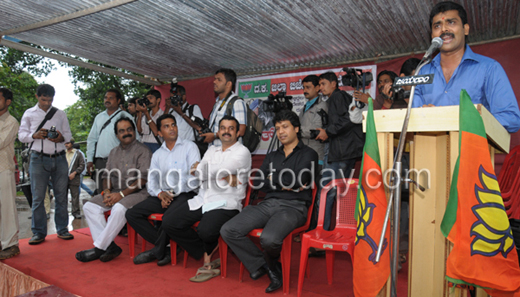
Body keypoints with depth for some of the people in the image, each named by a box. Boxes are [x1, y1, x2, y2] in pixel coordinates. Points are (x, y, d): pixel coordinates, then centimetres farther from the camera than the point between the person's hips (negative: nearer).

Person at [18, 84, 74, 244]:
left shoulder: (60, 114, 14)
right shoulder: (29, 113, 11)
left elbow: (68, 134, 13)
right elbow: (21, 134, 9)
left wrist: (61, 138, -9)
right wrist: (34, 135, -12)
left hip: (59, 158, 1)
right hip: (39, 159, -1)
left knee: (61, 195, 4)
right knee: (38, 197, 0)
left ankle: (62, 229, 14)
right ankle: (39, 232, 9)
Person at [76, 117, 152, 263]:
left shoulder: (143, 151, -5)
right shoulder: (114, 152, 18)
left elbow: (142, 179, -14)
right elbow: (107, 175, 17)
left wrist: (122, 194, -20)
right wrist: (107, 191, -4)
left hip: (137, 192, -7)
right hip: (115, 192, 7)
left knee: (119, 208, -34)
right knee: (89, 206, -11)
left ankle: (99, 248, -19)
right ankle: (109, 246, -16)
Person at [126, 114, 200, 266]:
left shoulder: (189, 147, 3)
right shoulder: (157, 154, 19)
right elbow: (151, 181, 13)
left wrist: (174, 193, -11)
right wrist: (161, 194, -9)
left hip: (184, 194, -6)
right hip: (163, 196, 6)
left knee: (168, 218, -33)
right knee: (132, 214, -10)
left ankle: (158, 252, -4)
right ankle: (165, 248, -9)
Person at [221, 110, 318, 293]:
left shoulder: (308, 154, 8)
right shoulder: (272, 157, 24)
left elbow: (298, 180, -11)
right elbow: (257, 182, 9)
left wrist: (273, 179, 2)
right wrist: (284, 184, -2)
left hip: (293, 207, -5)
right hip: (268, 204, 6)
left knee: (269, 239, -34)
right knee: (228, 231, -14)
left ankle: (270, 262, 7)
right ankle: (267, 267, 1)